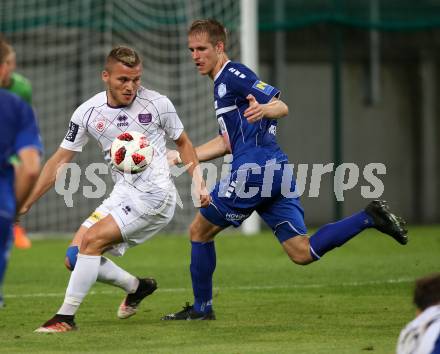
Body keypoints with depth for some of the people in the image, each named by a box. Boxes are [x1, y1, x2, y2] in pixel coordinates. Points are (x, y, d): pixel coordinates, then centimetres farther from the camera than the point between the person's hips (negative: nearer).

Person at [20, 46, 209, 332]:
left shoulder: (157, 104, -7)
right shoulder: (88, 112, -2)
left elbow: (183, 142, 11)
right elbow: (60, 161, 4)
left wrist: (198, 181, -1)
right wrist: (25, 203, 0)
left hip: (154, 195, -5)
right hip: (122, 195, 5)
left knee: (91, 240, -21)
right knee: (75, 257, -3)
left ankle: (66, 318, -15)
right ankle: (136, 287, 20)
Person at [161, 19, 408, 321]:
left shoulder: (233, 74, -5)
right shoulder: (223, 83, 25)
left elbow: (282, 107, -13)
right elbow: (227, 142, 30)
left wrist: (265, 109, -37)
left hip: (255, 167, -9)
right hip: (277, 170, 9)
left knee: (199, 230, 5)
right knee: (303, 253, 1)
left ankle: (201, 307, 12)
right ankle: (370, 217, -4)